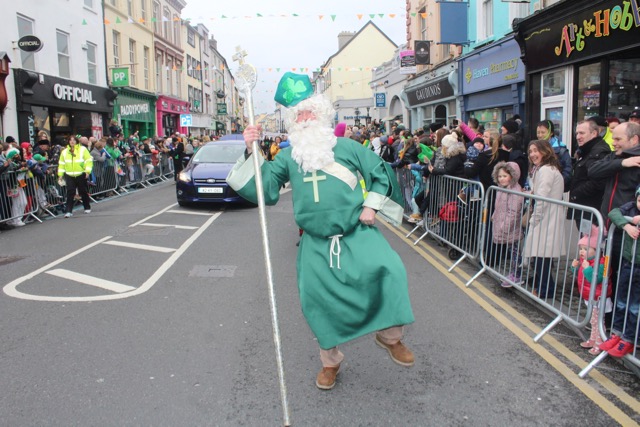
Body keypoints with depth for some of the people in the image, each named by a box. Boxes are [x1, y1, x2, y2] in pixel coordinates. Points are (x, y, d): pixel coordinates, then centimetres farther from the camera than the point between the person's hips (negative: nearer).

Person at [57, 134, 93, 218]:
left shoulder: (83, 149, 1)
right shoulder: (64, 152, 11)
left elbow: (89, 160, -5)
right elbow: (61, 164, 13)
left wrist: (87, 171, -14)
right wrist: (60, 174, 6)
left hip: (81, 175, -2)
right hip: (69, 176, 2)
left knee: (83, 192, 10)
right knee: (70, 193, -7)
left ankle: (87, 208, 27)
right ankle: (68, 211, -8)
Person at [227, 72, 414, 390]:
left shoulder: (347, 147, 5)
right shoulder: (288, 156, 9)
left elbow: (380, 173, 12)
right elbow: (262, 185, 1)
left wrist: (371, 206, 0)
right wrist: (251, 153, -10)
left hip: (357, 233, -1)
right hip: (316, 243, 2)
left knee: (387, 269, -23)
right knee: (317, 297, 0)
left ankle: (390, 335, 1)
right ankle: (331, 361, 25)